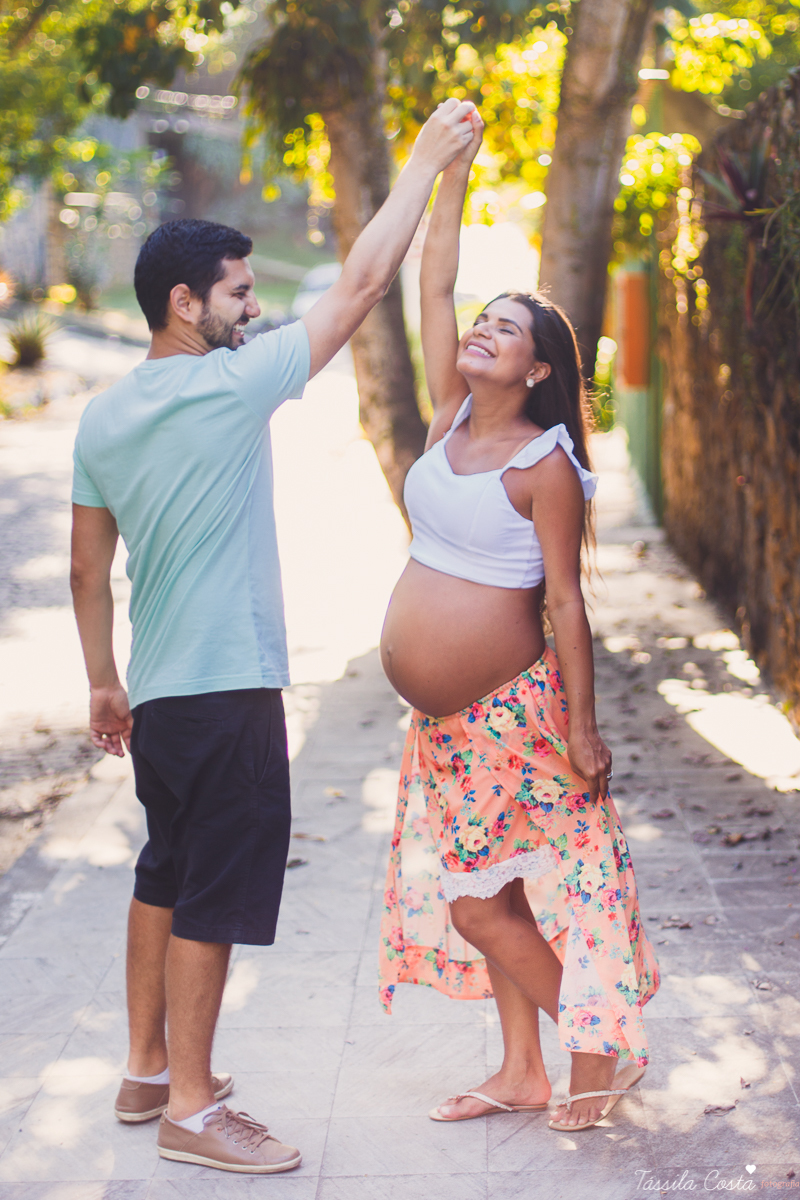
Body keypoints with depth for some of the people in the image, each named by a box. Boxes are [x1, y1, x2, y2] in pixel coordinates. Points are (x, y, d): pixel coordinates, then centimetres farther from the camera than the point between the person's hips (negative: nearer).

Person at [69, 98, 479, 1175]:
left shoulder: (103, 417, 6)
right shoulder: (228, 387, -15)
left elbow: (87, 568, 12)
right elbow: (361, 286, -11)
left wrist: (105, 682, 22)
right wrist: (428, 158, -3)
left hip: (157, 689, 8)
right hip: (228, 692, -8)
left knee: (165, 875, 19)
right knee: (213, 894, -1)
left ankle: (148, 1070, 30)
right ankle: (191, 1107, 8)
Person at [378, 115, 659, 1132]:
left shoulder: (546, 466, -13)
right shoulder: (451, 417, 5)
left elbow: (567, 603, -15)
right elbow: (434, 286, 3)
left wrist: (583, 728, -15)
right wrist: (452, 173, 0)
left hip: (511, 710, -7)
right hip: (445, 721, 7)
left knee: (481, 898, -2)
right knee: (479, 895, 12)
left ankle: (602, 1051, 15)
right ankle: (522, 1071, 24)